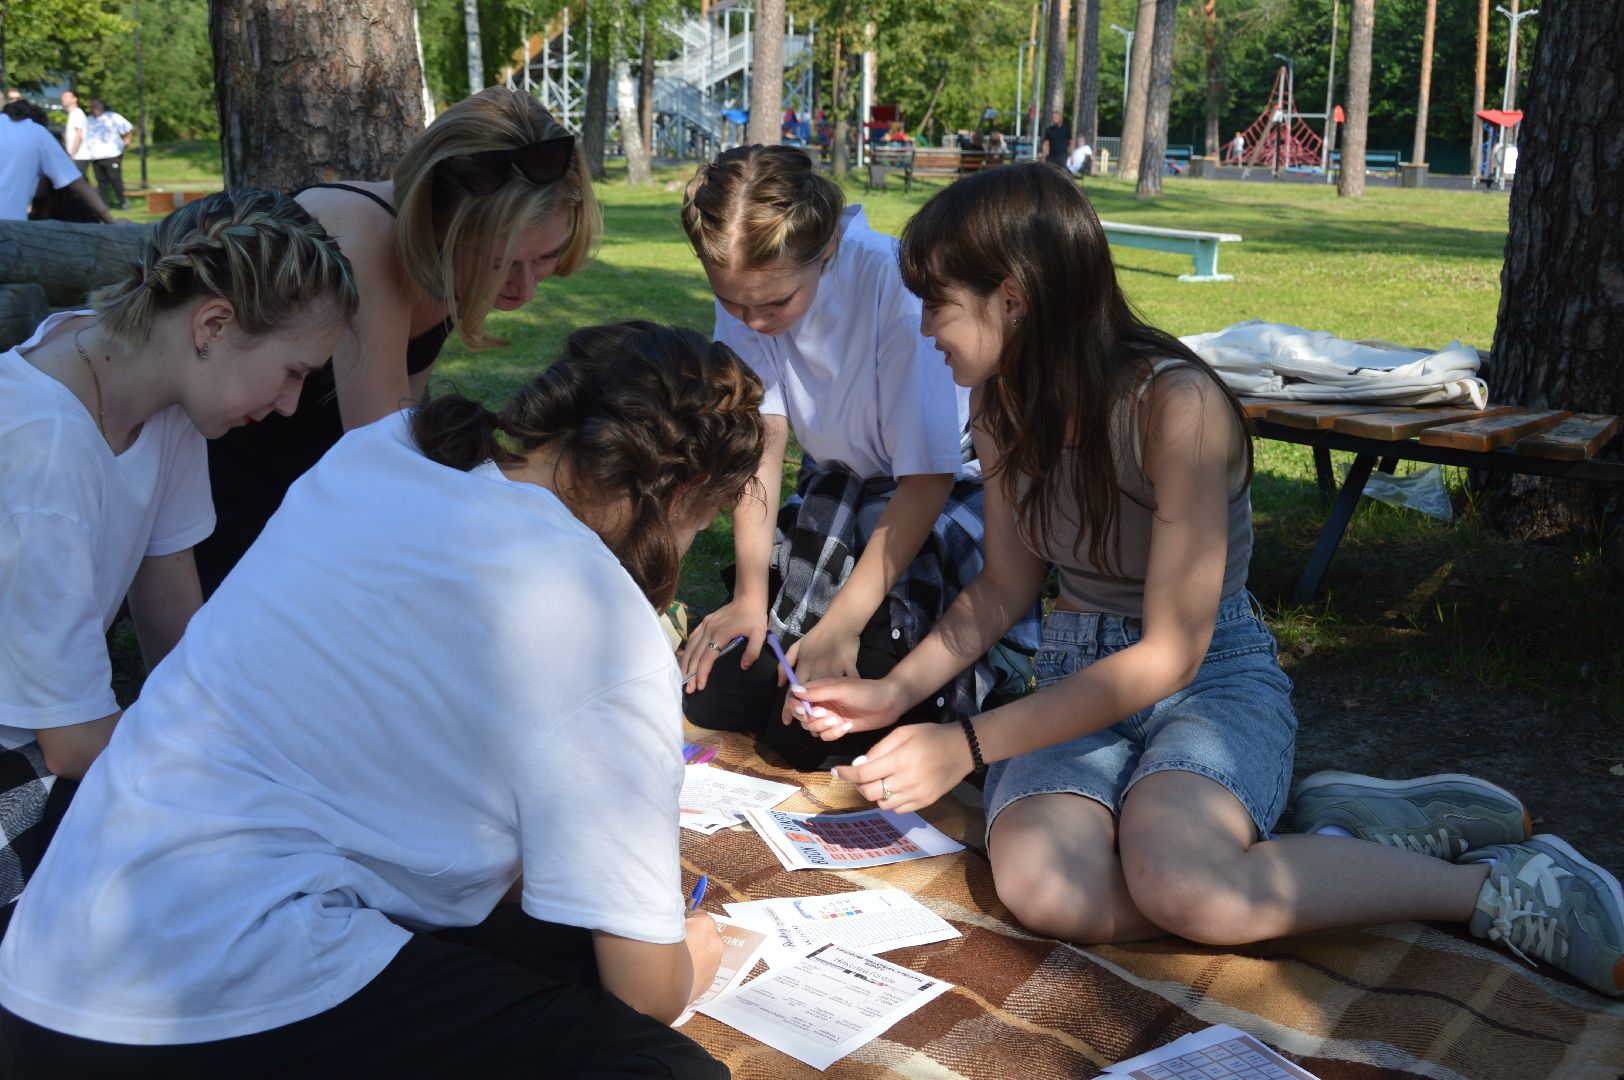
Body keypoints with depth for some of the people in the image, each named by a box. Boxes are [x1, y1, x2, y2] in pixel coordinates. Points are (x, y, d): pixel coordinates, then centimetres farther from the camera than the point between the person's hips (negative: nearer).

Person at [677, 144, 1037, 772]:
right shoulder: (747, 289, -15)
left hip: (945, 484, -5)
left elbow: (926, 479, -25)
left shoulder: (894, 284, -30)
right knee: (713, 698, -4)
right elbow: (762, 439, -10)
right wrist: (750, 596, -15)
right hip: (841, 483, 6)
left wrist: (842, 624, -25)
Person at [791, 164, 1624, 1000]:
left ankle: (1502, 889, -12)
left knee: (1178, 886, -36)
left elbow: (1170, 653, -22)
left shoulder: (1175, 405, -23)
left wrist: (965, 745, -23)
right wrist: (892, 693, -2)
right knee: (1044, 890, -29)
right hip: (1079, 676, 5)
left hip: (1212, 676, -5)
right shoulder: (1002, 404, 0)